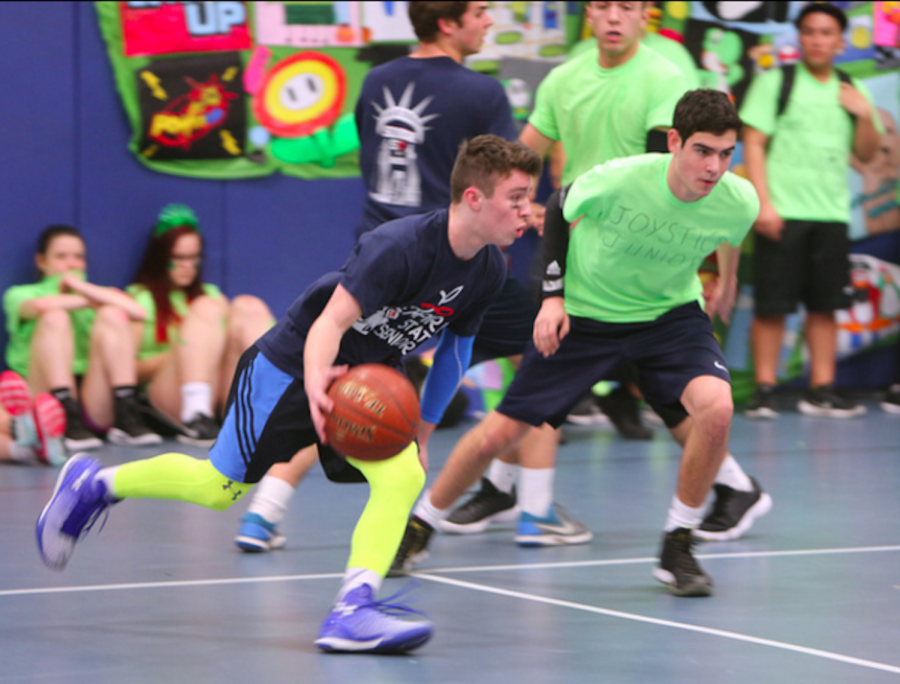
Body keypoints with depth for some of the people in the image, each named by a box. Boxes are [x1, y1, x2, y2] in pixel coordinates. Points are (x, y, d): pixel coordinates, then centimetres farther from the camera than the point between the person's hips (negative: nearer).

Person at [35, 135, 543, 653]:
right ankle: (93, 485, 30)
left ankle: (352, 612, -25)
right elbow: (331, 320, -35)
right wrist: (316, 380, -55)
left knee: (405, 476, -21)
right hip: (292, 365, -6)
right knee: (218, 488, 7)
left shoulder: (489, 270, -8)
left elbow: (457, 347, 9)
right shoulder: (399, 246, -31)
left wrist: (423, 433, 14)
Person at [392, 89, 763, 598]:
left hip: (671, 313, 1)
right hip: (584, 312, -1)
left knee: (716, 407, -27)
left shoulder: (740, 203, -22)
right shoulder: (620, 180, -30)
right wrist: (553, 296, -10)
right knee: (499, 433, -1)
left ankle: (677, 550, -8)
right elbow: (560, 208, -8)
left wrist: (727, 283, 23)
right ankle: (419, 528, 26)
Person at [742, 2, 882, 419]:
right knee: (771, 305, -5)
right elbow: (753, 142, -3)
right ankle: (764, 390, 0)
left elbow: (866, 154, 16)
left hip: (830, 213, 4)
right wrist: (763, 202, -12)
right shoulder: (774, 83, 2)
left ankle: (821, 390, 9)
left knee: (825, 305, 4)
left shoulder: (850, 93, 14)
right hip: (782, 212, -4)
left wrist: (866, 117, -4)